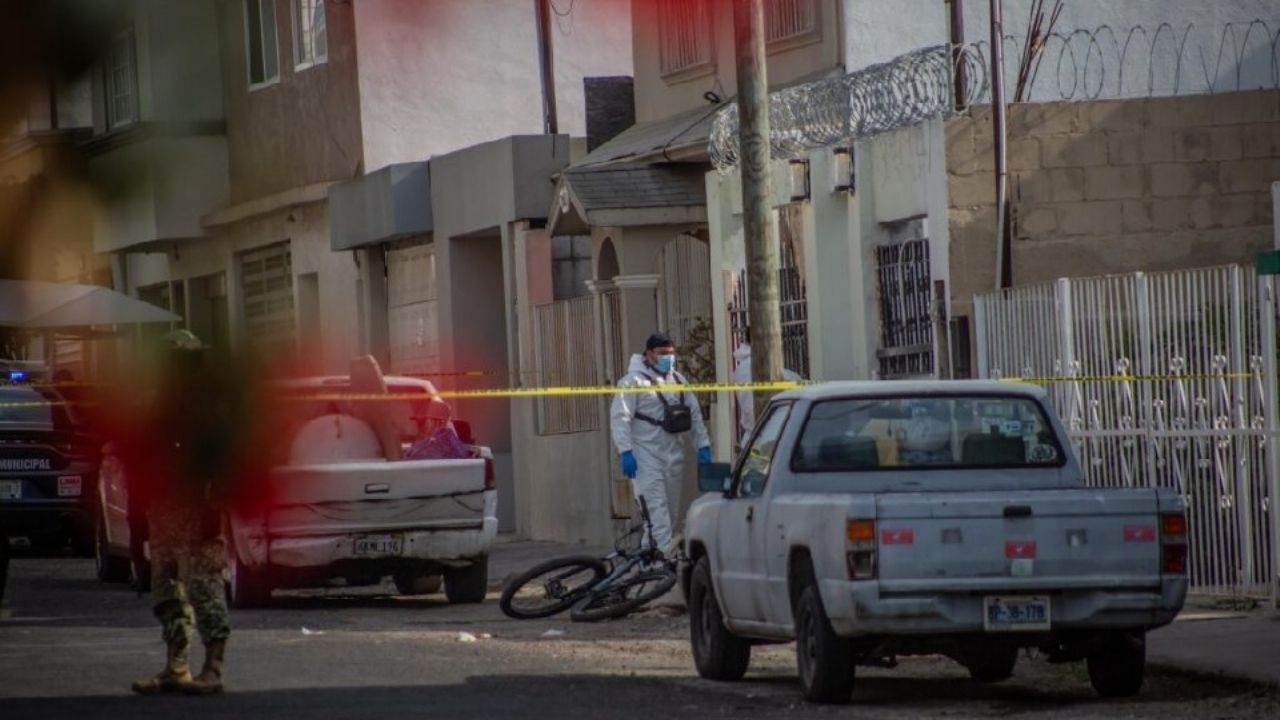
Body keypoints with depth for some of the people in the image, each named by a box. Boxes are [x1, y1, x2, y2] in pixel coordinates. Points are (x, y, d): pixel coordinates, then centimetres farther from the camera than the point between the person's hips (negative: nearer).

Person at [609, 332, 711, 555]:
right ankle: (665, 553, -21)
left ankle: (668, 551, 14)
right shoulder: (634, 381, -5)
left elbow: (695, 415, 18)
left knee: (670, 506, 8)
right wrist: (626, 451, -18)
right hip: (646, 455, -6)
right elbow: (620, 418, -10)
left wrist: (703, 445, 10)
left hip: (673, 453, 6)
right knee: (656, 505, -14)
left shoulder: (678, 380, 14)